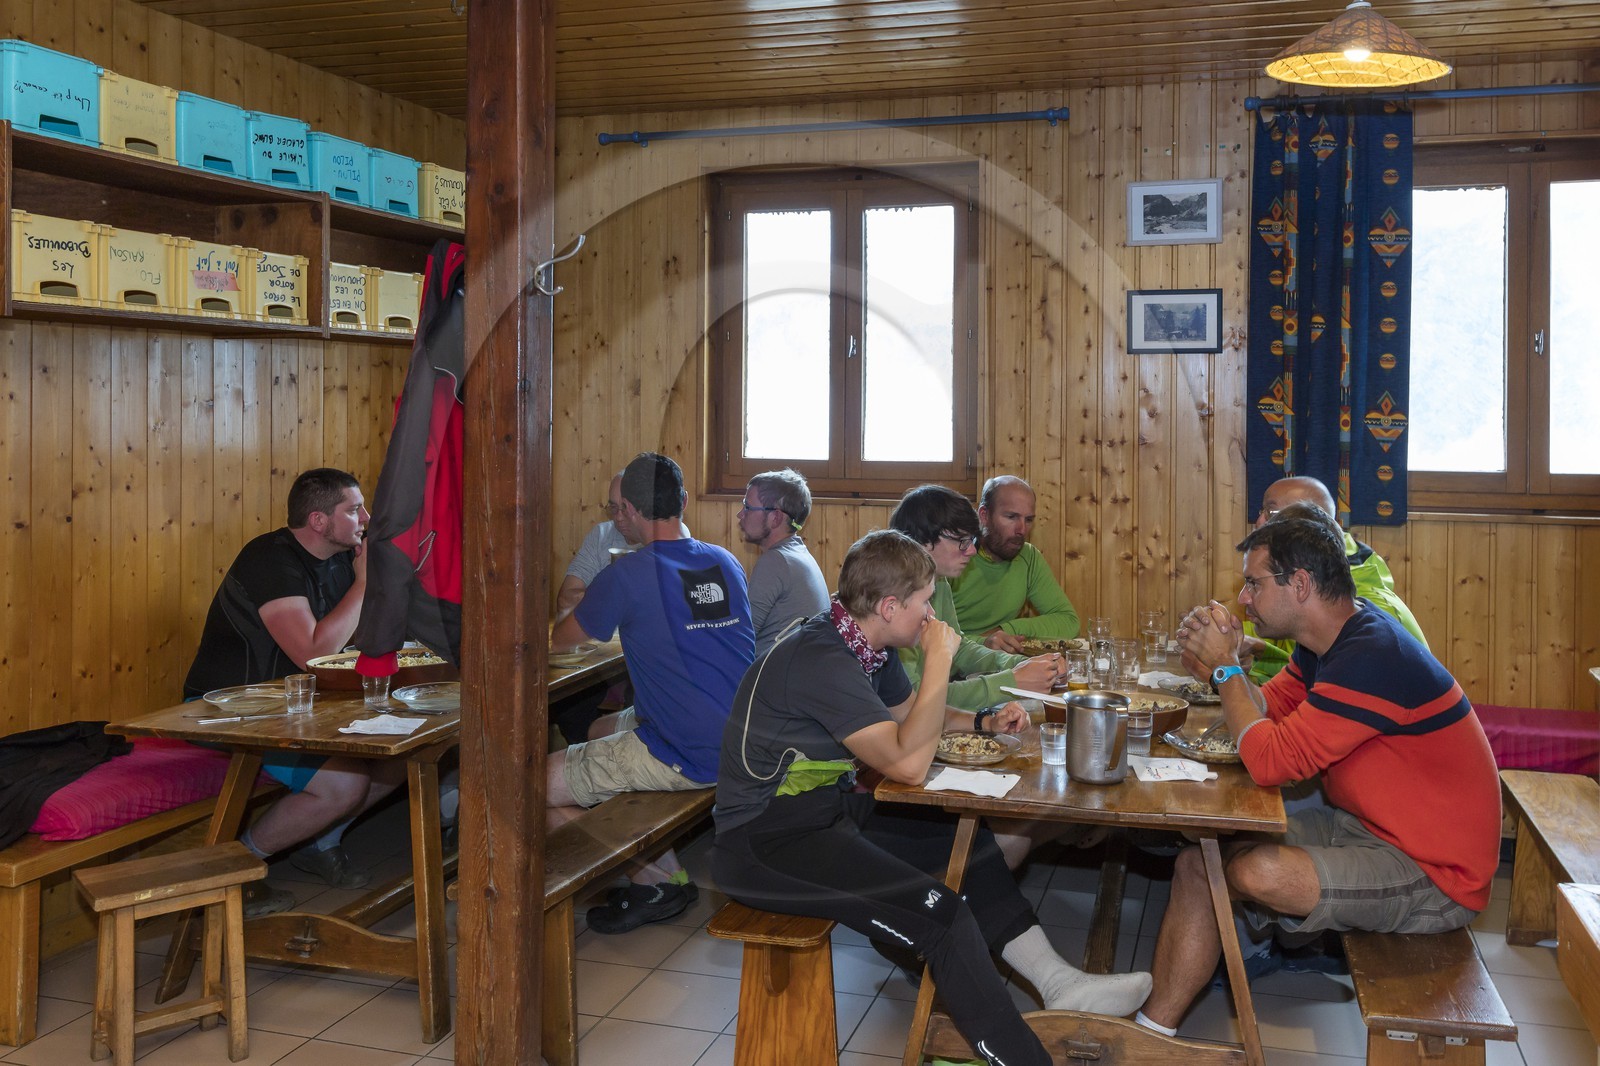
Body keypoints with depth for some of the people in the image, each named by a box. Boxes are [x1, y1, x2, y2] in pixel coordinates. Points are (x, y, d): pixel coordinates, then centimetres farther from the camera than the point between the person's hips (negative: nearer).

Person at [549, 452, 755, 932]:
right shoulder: (725, 563, 6)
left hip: (689, 758, -8)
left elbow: (561, 638, 4)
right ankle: (662, 872, 25)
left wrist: (573, 607, 26)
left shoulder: (626, 576, -14)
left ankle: (659, 878, 10)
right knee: (603, 732, 29)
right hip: (739, 743, 8)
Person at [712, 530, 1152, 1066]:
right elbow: (908, 764, -29)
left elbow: (909, 714, 23)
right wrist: (939, 660, -22)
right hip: (764, 840, -10)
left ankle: (1059, 984, 15)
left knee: (970, 843, 12)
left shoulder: (865, 646, 5)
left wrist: (984, 722, 7)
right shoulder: (821, 659, -25)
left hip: (828, 809, 10)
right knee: (939, 914, -23)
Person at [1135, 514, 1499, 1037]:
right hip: (1361, 826, 10)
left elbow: (1271, 761, -29)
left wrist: (1226, 667, -16)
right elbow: (1269, 713, 12)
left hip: (1432, 876, -10)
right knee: (1198, 859, -5)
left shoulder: (1373, 658, -27)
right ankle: (1152, 1030, -2)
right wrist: (1222, 665, -6)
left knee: (1255, 872, -29)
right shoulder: (1329, 640, 6)